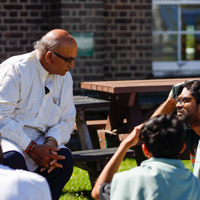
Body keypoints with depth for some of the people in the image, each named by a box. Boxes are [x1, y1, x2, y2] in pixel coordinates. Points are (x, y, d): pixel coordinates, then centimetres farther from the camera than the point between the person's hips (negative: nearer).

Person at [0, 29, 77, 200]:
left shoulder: (65, 77, 8)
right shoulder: (15, 69, -12)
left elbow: (67, 120, 10)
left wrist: (51, 142, -13)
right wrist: (31, 148, -24)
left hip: (38, 140, 5)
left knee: (64, 158, -23)